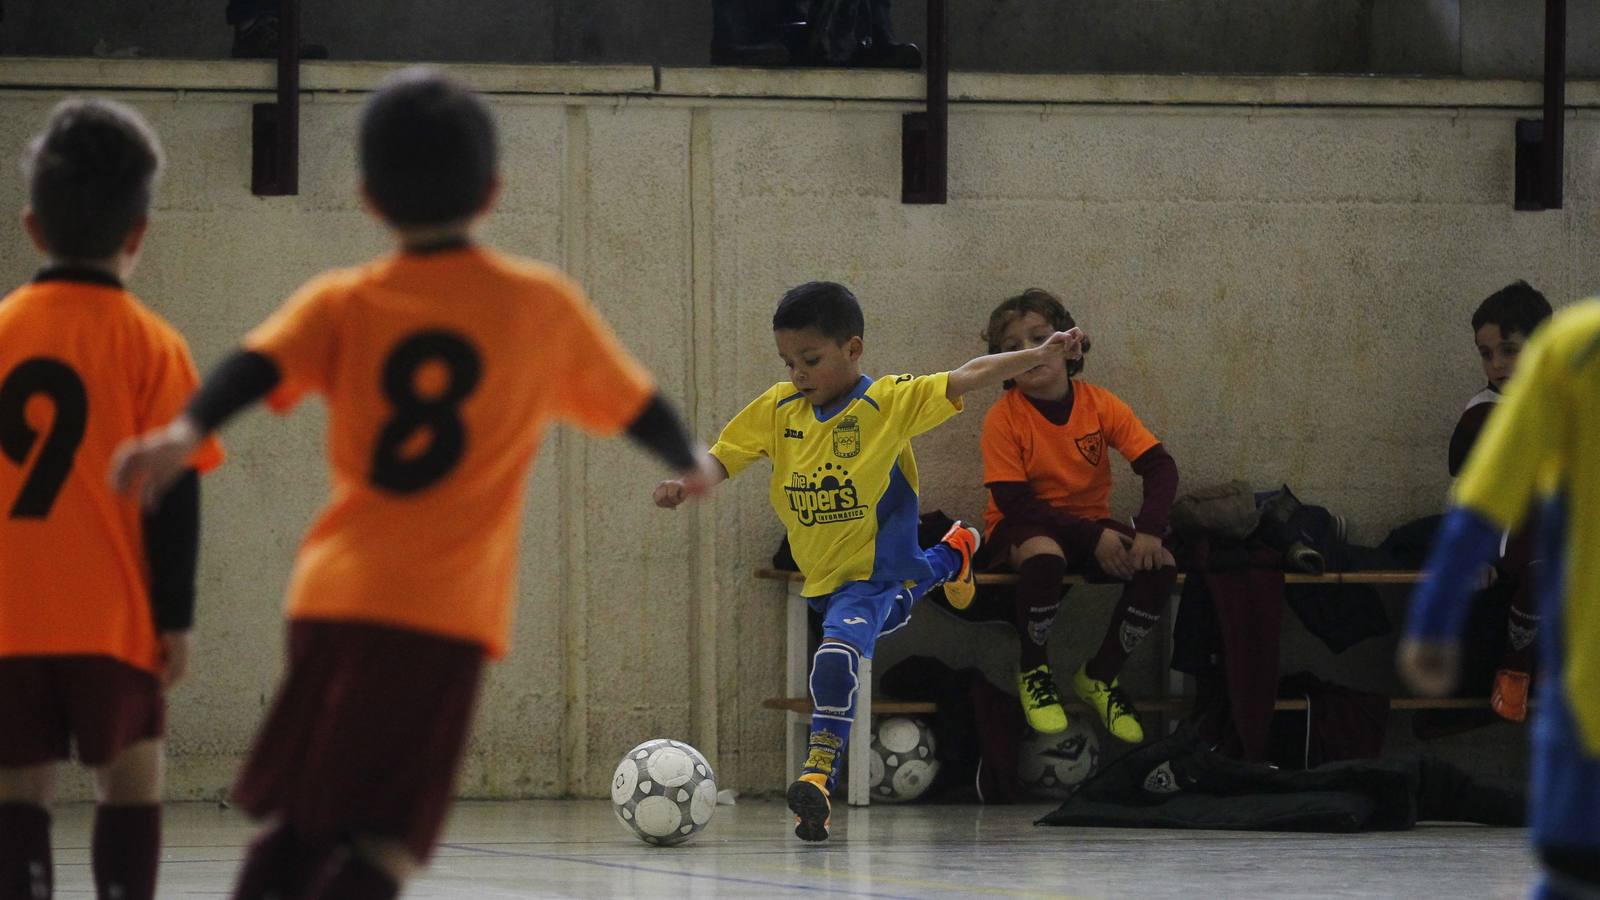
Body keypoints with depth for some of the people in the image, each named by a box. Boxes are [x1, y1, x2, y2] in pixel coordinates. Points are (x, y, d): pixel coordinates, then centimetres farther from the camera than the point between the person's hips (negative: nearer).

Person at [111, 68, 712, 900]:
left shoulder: (341, 304, 9)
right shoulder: (543, 306, 9)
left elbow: (260, 364, -10)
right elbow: (637, 407, 20)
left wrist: (185, 431, -26)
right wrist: (689, 464, 41)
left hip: (333, 597, 3)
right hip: (444, 612, -3)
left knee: (295, 824, 14)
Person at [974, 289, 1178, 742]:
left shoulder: (1100, 405, -7)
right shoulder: (1004, 417, -15)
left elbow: (1159, 465, -10)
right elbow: (1014, 501, -19)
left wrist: (1149, 531, -28)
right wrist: (1093, 538, -27)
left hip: (1091, 524, 4)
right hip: (1022, 529, -4)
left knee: (1160, 565, -23)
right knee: (1043, 555, -40)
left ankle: (1099, 675, -1)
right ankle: (1033, 671, -13)